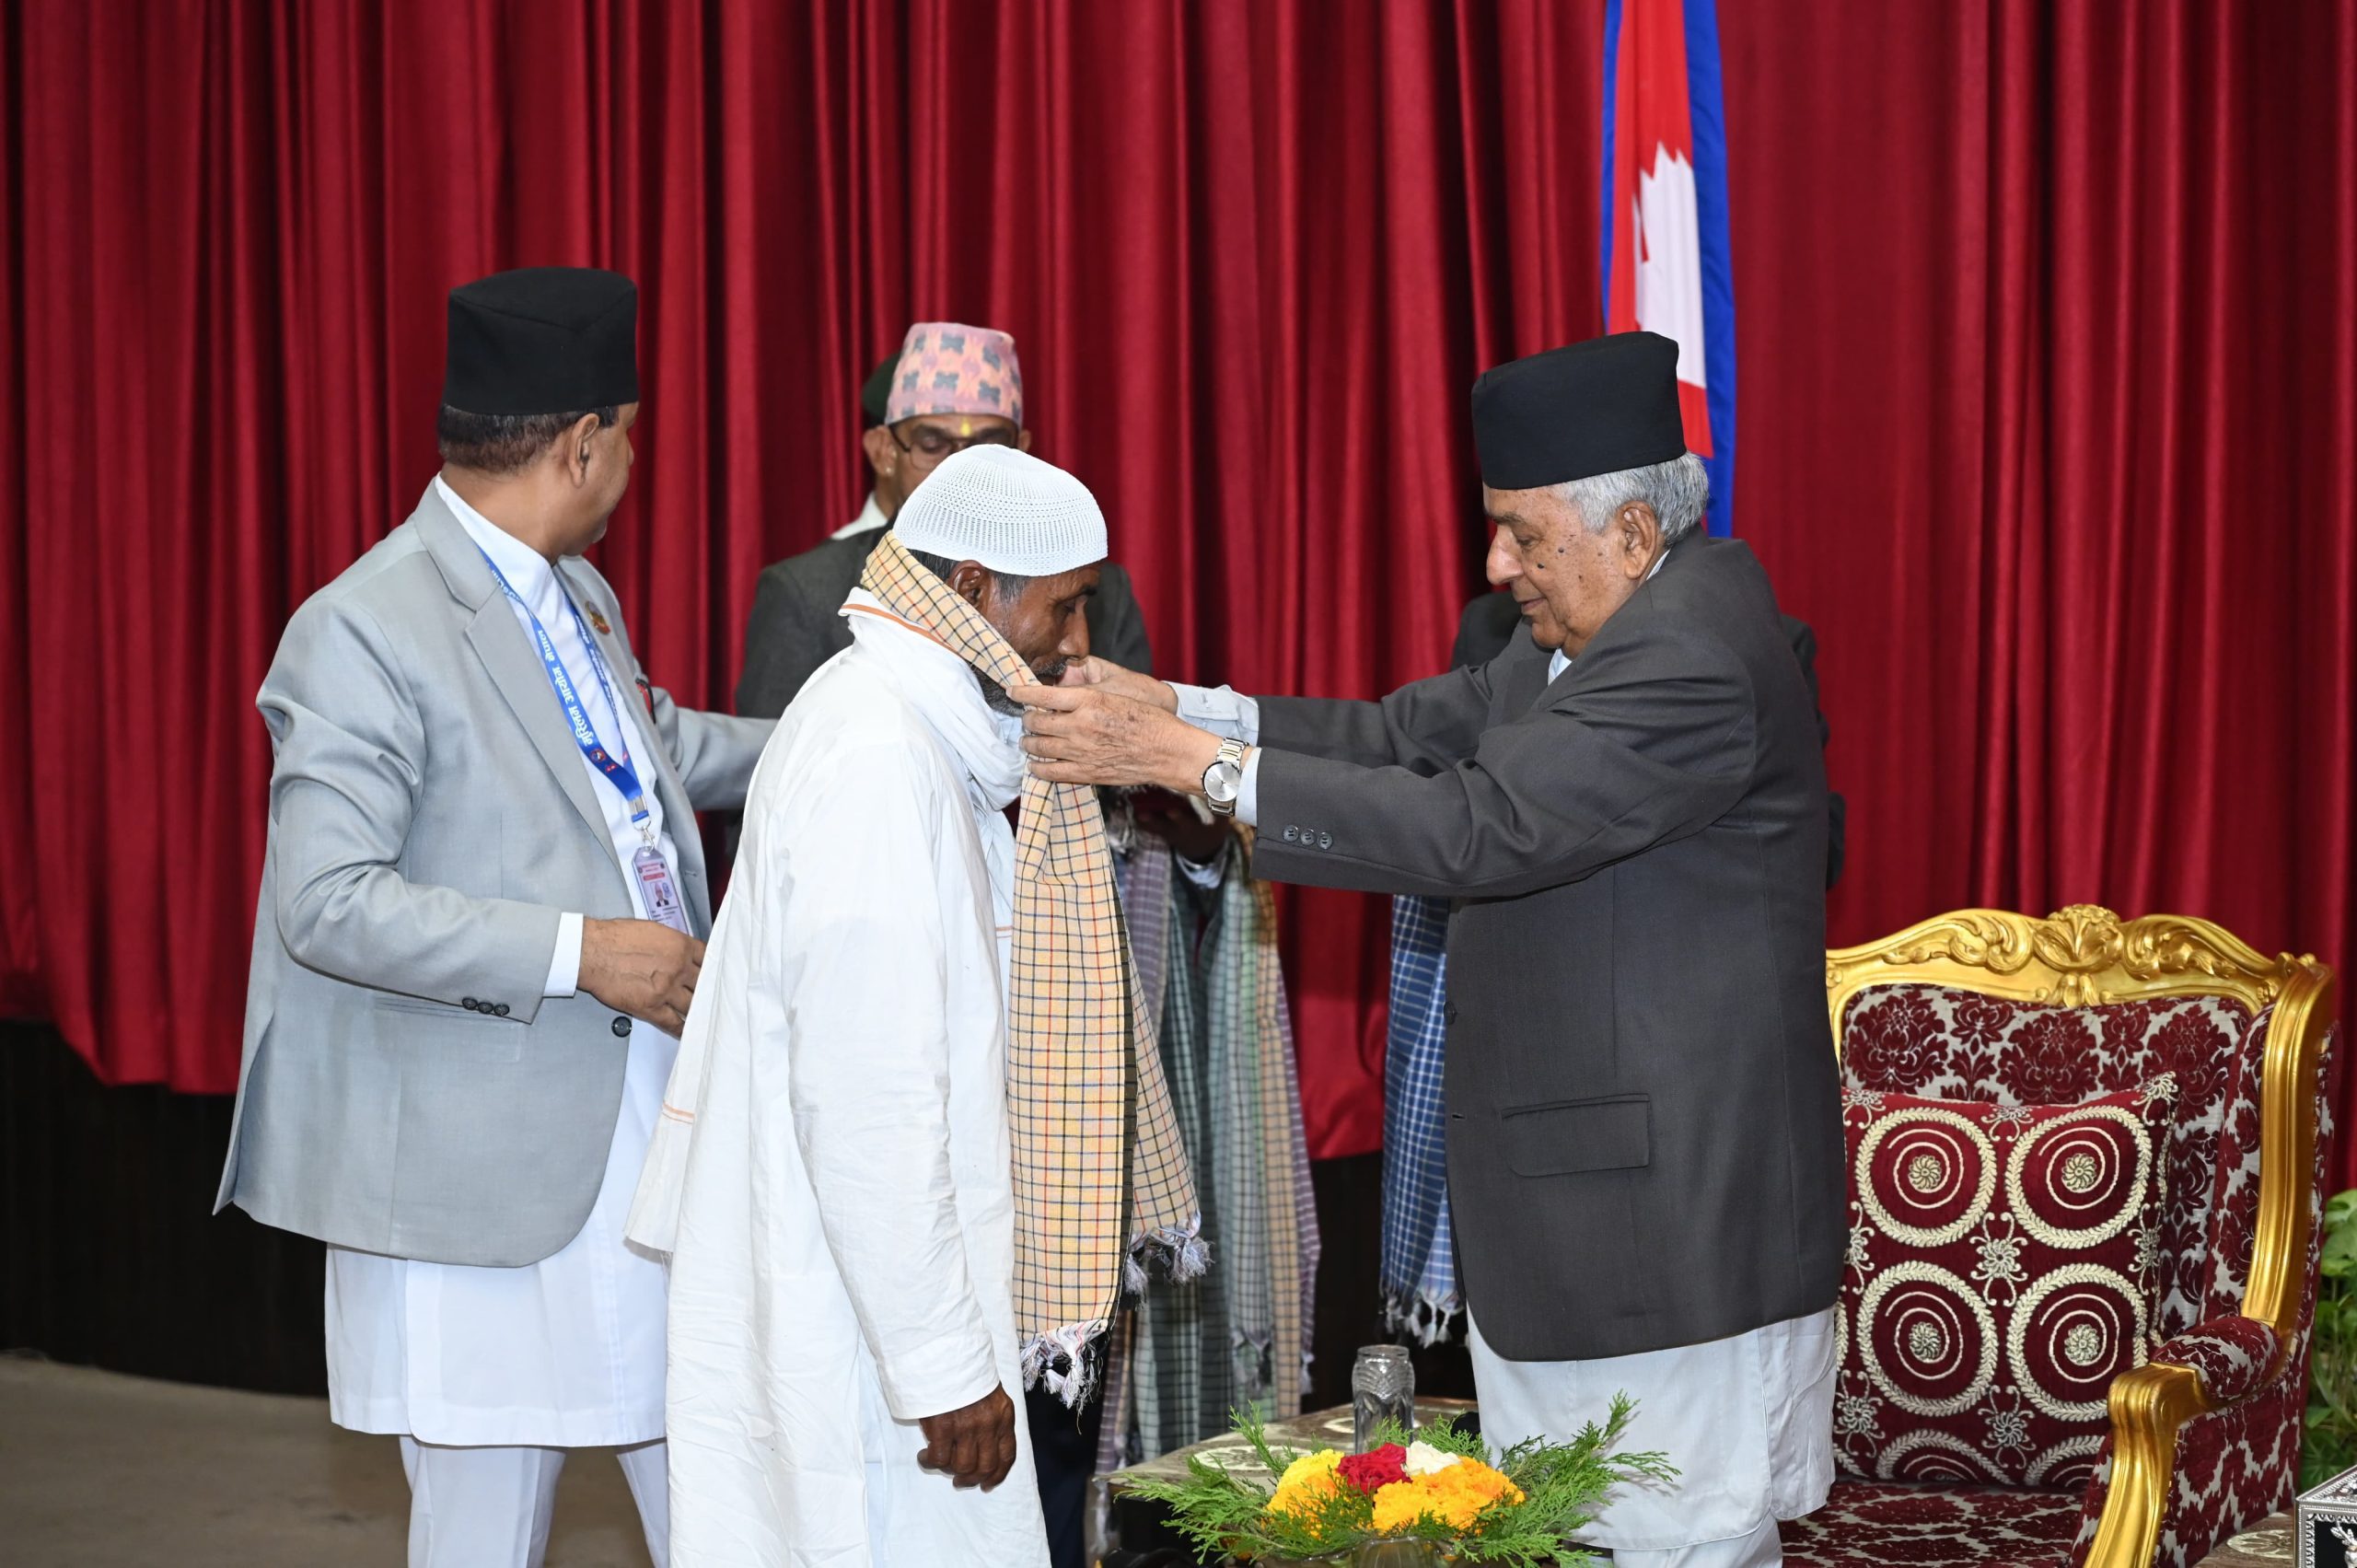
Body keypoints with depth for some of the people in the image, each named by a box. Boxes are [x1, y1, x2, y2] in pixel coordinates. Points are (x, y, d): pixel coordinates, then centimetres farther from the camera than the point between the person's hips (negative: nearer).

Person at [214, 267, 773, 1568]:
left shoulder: (575, 596, 12)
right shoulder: (363, 629, -15)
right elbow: (327, 901, -22)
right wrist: (576, 952, -24)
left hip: (655, 1136, 8)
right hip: (488, 1169, -8)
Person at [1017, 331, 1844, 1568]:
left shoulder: (1694, 662, -22)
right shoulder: (1596, 632, 11)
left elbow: (1474, 828, -28)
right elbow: (1410, 734, 9)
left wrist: (1192, 762, -26)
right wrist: (1166, 706, -2)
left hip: (1677, 1217, -10)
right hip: (1577, 1190, 10)